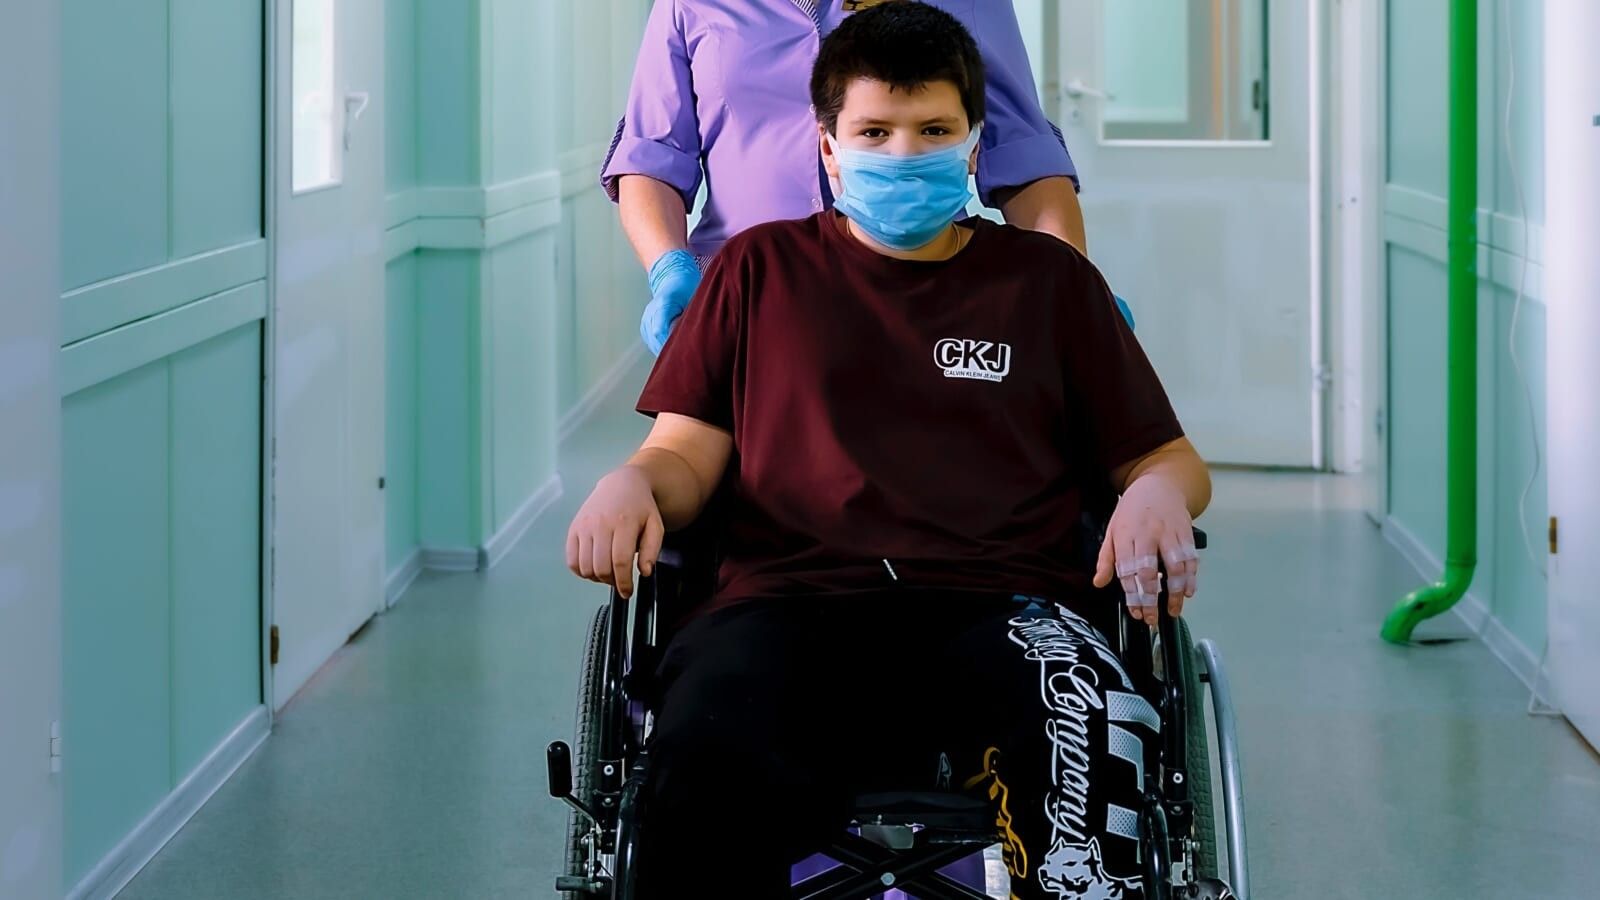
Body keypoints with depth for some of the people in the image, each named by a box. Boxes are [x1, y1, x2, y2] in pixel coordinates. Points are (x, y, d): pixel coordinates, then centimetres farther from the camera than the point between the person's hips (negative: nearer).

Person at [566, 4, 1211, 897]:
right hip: (791, 602, 0)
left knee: (1094, 731, -38)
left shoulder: (1050, 280, 21)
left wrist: (1158, 493, -4)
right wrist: (633, 484, -7)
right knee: (709, 750, -37)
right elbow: (689, 454, 17)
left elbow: (1169, 458, 20)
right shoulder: (760, 270, 22)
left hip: (998, 608, 0)